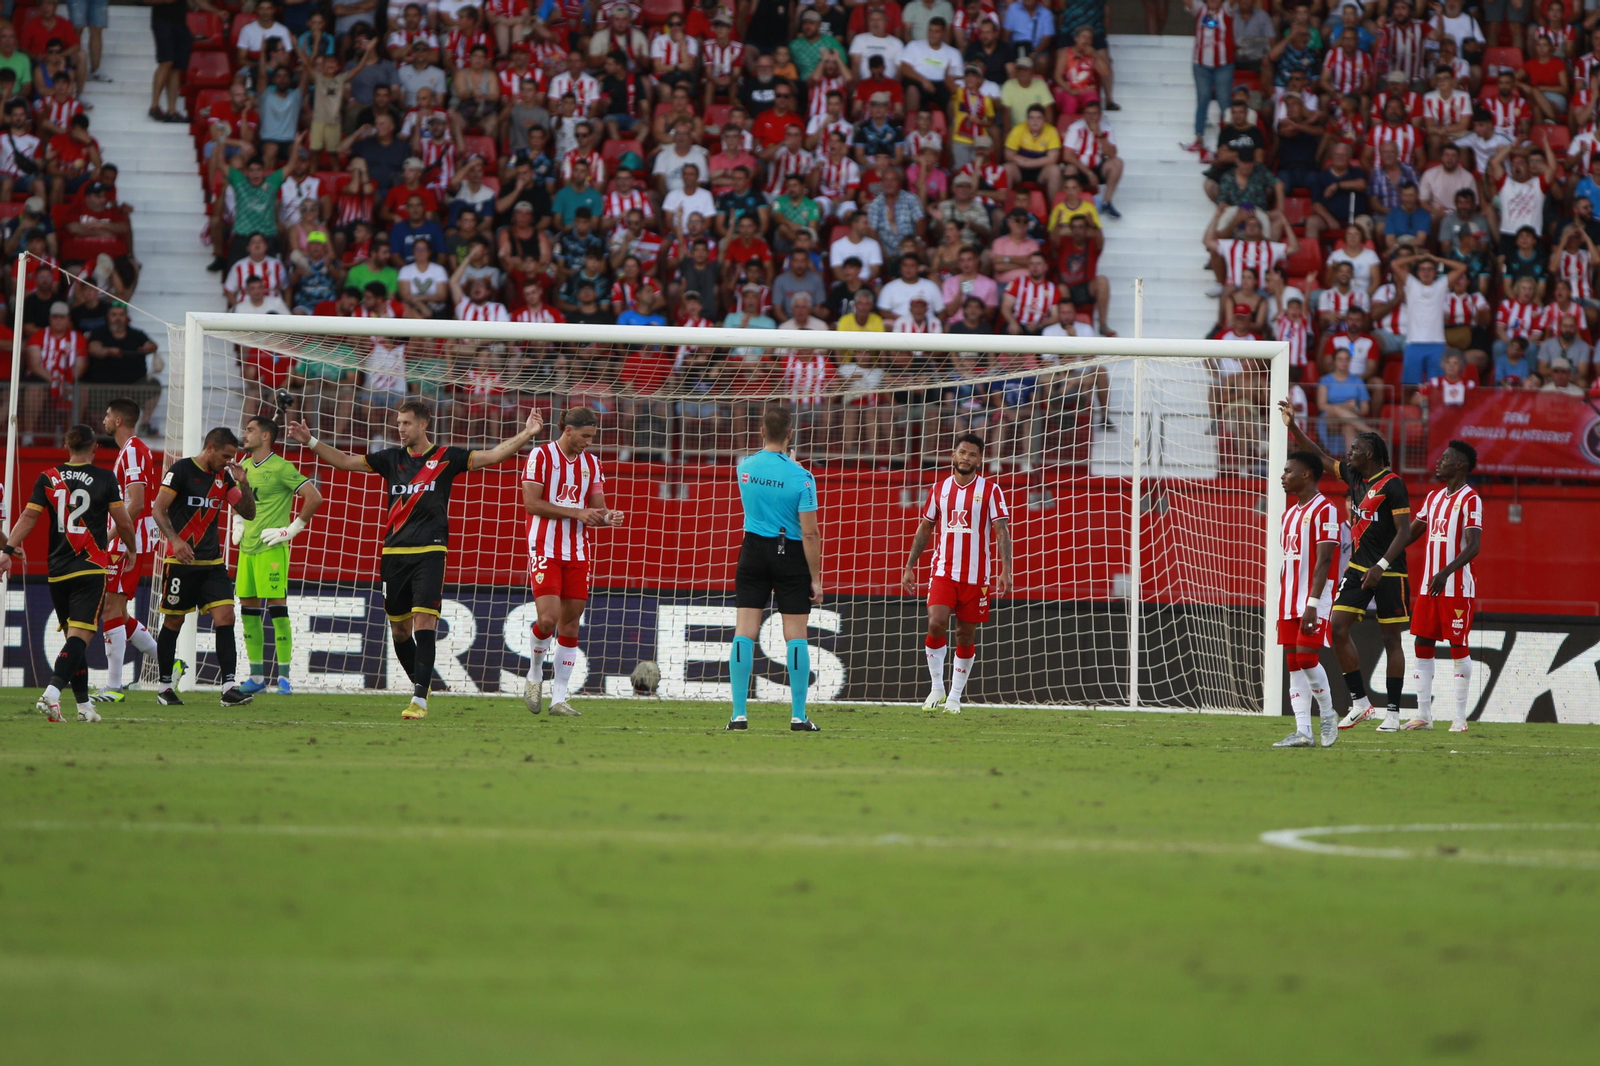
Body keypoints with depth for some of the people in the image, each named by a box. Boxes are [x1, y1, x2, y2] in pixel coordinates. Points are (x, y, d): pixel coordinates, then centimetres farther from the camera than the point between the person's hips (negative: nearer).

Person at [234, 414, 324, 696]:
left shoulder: (280, 468, -11)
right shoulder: (243, 467, 12)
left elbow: (314, 497, -14)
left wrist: (293, 528, -13)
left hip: (271, 548, -8)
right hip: (247, 547, 8)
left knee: (277, 608, -7)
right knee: (248, 611, 7)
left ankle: (284, 676, -4)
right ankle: (257, 676, 13)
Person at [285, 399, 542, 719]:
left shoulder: (446, 457, 2)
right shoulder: (391, 458, 12)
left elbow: (492, 455, -4)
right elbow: (344, 461, 14)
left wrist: (526, 435, -15)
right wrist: (311, 442, 5)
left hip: (430, 552, -4)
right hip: (394, 553, 4)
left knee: (424, 622, -15)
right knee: (399, 628, 8)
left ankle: (420, 699, -18)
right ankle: (420, 684, 27)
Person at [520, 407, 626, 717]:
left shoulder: (592, 464, 11)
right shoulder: (542, 456, -5)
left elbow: (596, 509, 14)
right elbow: (531, 503, -12)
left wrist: (607, 517, -10)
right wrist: (576, 512, -17)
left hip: (577, 552, 5)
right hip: (545, 549, -5)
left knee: (570, 622, 3)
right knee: (548, 618, -16)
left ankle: (558, 697, 7)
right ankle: (535, 675, 10)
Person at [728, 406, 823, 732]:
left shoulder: (745, 467, -1)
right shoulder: (800, 476, -13)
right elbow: (810, 533, -13)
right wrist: (816, 579, -6)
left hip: (754, 549, 3)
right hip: (791, 555, -3)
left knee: (745, 633, 3)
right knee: (796, 636, 3)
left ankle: (739, 714, -2)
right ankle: (798, 716, 4)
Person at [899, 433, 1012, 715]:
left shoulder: (990, 490, -1)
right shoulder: (940, 489, 8)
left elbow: (1002, 532, -6)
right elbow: (924, 529, 15)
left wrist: (1006, 570, -17)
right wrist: (909, 567, 11)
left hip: (976, 575, -1)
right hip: (943, 572, 1)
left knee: (966, 635, 4)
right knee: (936, 624, -17)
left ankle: (955, 697, 14)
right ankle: (936, 686, -2)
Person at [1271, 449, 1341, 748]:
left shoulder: (1324, 510, -9)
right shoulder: (1290, 513, 17)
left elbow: (1324, 560, -16)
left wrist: (1312, 603, -22)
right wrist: (1282, 606, 16)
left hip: (1314, 599, -8)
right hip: (1289, 600, 8)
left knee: (1306, 656, -14)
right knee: (1293, 664, 3)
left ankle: (1328, 715, 6)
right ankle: (1302, 732, 2)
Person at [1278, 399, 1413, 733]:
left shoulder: (1392, 484, -13)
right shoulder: (1353, 476, 9)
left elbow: (1404, 531, -17)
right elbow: (1320, 456, 22)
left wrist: (1381, 566, -25)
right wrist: (1293, 427, 16)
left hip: (1388, 571, -7)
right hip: (1358, 567, 7)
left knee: (1391, 638, -1)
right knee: (1338, 626, -3)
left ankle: (1393, 712, 2)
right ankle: (1359, 702, 4)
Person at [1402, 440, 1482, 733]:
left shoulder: (1470, 499, -9)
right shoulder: (1434, 497, 15)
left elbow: (1473, 546, -18)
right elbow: (1412, 533, 23)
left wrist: (1446, 573, -30)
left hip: (1457, 586, -8)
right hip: (1428, 586, 8)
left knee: (1459, 648, -3)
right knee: (1422, 646, 4)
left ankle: (1459, 717, 1)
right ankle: (1423, 715, 7)